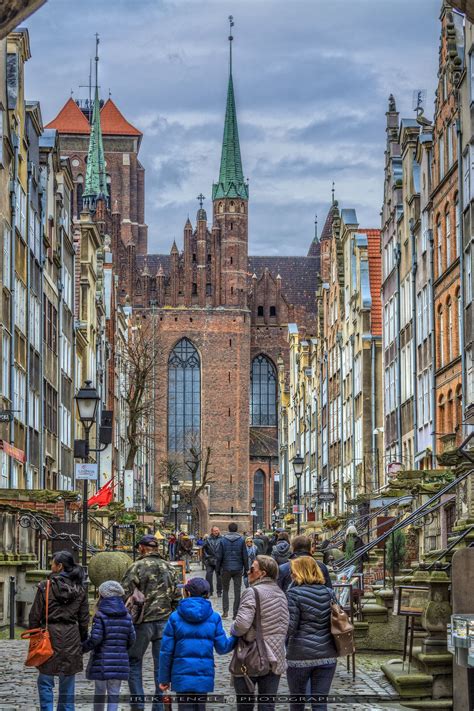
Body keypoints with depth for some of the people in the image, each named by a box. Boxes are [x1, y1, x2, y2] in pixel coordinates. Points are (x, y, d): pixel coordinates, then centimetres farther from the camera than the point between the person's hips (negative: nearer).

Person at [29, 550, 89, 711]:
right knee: (67, 682, 12)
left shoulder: (45, 587, -7)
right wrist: (82, 641, 14)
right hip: (72, 637, 3)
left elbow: (35, 616, -5)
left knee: (45, 681, 4)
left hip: (50, 634, -3)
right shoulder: (79, 589, 3)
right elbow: (84, 620, 6)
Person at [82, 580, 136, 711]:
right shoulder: (126, 616, 4)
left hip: (102, 662, -3)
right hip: (120, 663, 3)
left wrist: (82, 648, 0)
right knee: (114, 693, 5)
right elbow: (131, 639, 7)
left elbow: (94, 639, -16)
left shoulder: (100, 616, -10)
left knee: (100, 691, 11)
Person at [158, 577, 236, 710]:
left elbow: (166, 651, -2)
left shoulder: (175, 617, -2)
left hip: (182, 675, -1)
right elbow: (222, 647, 1)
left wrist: (164, 679, 6)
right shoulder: (214, 618, -1)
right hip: (204, 676, 1)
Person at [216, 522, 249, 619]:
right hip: (238, 569, 0)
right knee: (237, 591, 6)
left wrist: (218, 569, 7)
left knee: (225, 590, 13)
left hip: (226, 569, 0)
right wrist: (246, 568, 6)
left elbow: (219, 556, -1)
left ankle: (225, 611, 2)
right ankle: (236, 613, 5)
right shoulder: (241, 540, -3)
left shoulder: (223, 540, -3)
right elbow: (245, 556, -2)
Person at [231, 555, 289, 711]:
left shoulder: (252, 592, -13)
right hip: (275, 660, 6)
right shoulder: (281, 594, 12)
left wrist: (233, 630, -5)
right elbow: (285, 624, 13)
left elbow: (242, 624, -24)